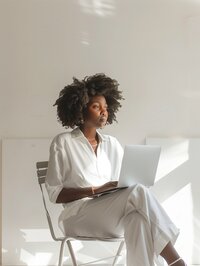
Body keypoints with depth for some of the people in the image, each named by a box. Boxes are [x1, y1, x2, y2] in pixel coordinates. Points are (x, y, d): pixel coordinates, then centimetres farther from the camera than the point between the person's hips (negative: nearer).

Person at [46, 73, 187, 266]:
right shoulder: (63, 143, 3)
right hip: (78, 214, -5)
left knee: (137, 217, -33)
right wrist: (95, 190, -14)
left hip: (112, 215, 5)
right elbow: (54, 193, -1)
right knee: (138, 193, -30)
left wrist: (126, 188, -8)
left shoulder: (112, 144, 17)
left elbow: (121, 184, 17)